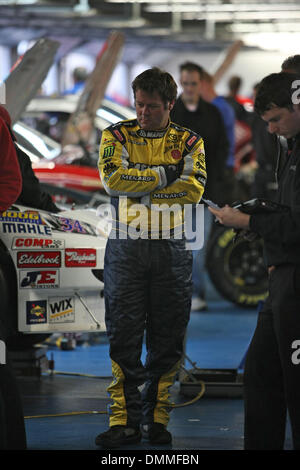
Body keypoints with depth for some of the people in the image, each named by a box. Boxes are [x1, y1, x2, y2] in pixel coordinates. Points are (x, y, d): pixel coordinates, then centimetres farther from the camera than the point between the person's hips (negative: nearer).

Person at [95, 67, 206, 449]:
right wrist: (164, 175, -10)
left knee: (168, 338, 3)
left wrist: (137, 185, -10)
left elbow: (193, 189, -8)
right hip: (125, 248, -1)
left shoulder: (189, 142, 8)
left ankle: (157, 417, 12)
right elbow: (112, 178, -12)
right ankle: (124, 421, 1)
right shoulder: (116, 136, 6)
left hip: (171, 249, 1)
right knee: (123, 335, -3)